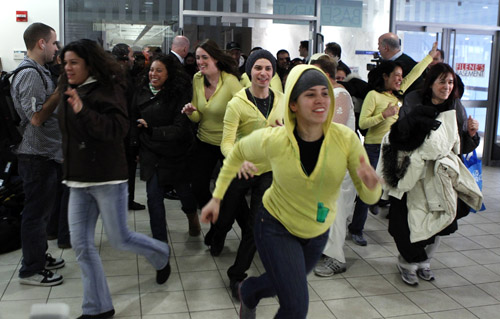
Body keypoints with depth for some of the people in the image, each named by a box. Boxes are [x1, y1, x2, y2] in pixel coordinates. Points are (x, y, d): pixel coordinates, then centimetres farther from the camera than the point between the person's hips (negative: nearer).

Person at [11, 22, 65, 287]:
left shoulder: (36, 71, 14)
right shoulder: (30, 74, -18)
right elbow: (37, 117, -24)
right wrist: (61, 89, -21)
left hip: (45, 153, 10)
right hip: (37, 156, -10)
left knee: (41, 209, 19)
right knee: (36, 212, 0)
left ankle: (39, 257, 33)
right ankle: (31, 271, 12)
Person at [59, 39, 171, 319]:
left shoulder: (107, 89, -10)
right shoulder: (69, 91, 12)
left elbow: (118, 128, -22)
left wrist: (83, 111, -32)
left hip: (108, 178, -7)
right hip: (79, 180, 7)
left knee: (120, 239, 2)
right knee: (81, 245, 4)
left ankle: (161, 255, 34)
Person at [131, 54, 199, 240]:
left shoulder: (180, 94, -13)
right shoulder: (142, 93, 1)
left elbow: (179, 128, -20)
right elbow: (135, 122, 12)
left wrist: (151, 130, -29)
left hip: (176, 153, -3)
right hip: (150, 153, 3)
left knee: (183, 190, 13)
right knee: (153, 196, -3)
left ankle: (192, 215, 49)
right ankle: (159, 241, 9)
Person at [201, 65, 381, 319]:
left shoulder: (346, 139, -23)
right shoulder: (272, 140, -26)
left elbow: (369, 196, -16)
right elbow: (236, 153, -4)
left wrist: (371, 185, -39)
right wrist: (216, 197, -4)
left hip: (318, 232, 4)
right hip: (277, 228, -4)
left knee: (281, 285, 28)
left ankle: (248, 292, 62)